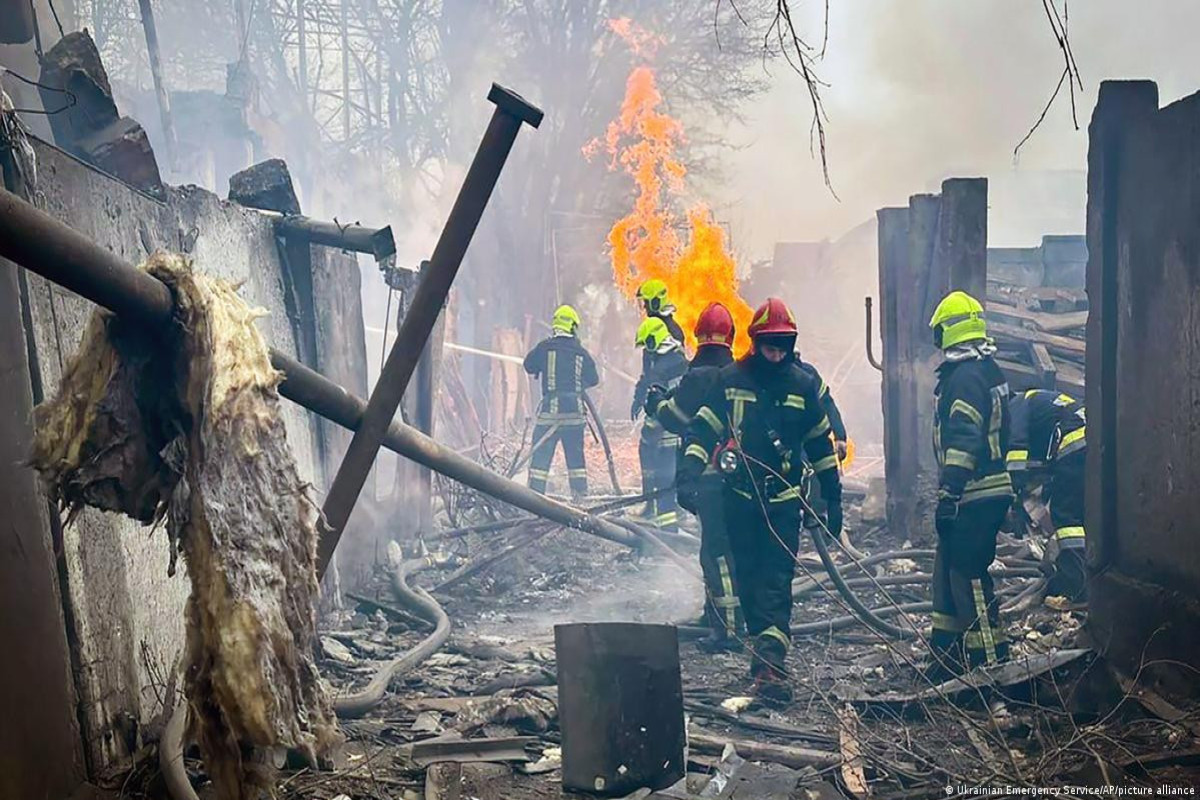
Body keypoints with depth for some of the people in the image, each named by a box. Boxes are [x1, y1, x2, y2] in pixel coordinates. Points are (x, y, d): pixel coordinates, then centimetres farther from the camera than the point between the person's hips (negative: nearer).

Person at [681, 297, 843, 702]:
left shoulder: (803, 384, 4)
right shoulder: (730, 379, -1)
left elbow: (821, 443, 12)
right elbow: (703, 427, 1)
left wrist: (833, 498, 12)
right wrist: (691, 468, -16)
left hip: (784, 500, 0)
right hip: (740, 497, 1)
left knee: (777, 583, -9)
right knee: (749, 580, 7)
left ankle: (770, 663, -14)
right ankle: (766, 652, 23)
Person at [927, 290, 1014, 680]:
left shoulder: (965, 376, -15)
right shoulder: (989, 371, 17)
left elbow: (963, 440, -23)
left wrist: (948, 495, -24)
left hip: (973, 496, -10)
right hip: (991, 489, 10)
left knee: (968, 574, -5)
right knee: (949, 570, 17)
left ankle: (991, 659, 0)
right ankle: (947, 653, 26)